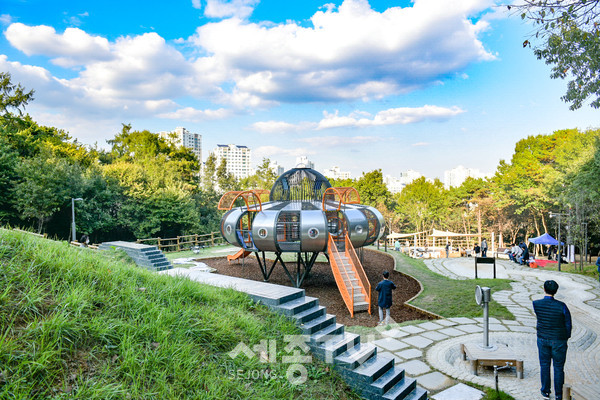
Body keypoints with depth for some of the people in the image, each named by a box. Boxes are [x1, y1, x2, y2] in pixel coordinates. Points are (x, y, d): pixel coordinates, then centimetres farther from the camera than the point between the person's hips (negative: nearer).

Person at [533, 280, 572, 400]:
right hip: (558, 340, -2)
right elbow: (568, 324, -8)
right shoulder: (561, 306, -19)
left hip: (543, 339, 2)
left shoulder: (536, 304, -13)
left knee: (544, 365, 16)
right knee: (558, 367, 11)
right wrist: (566, 337, 10)